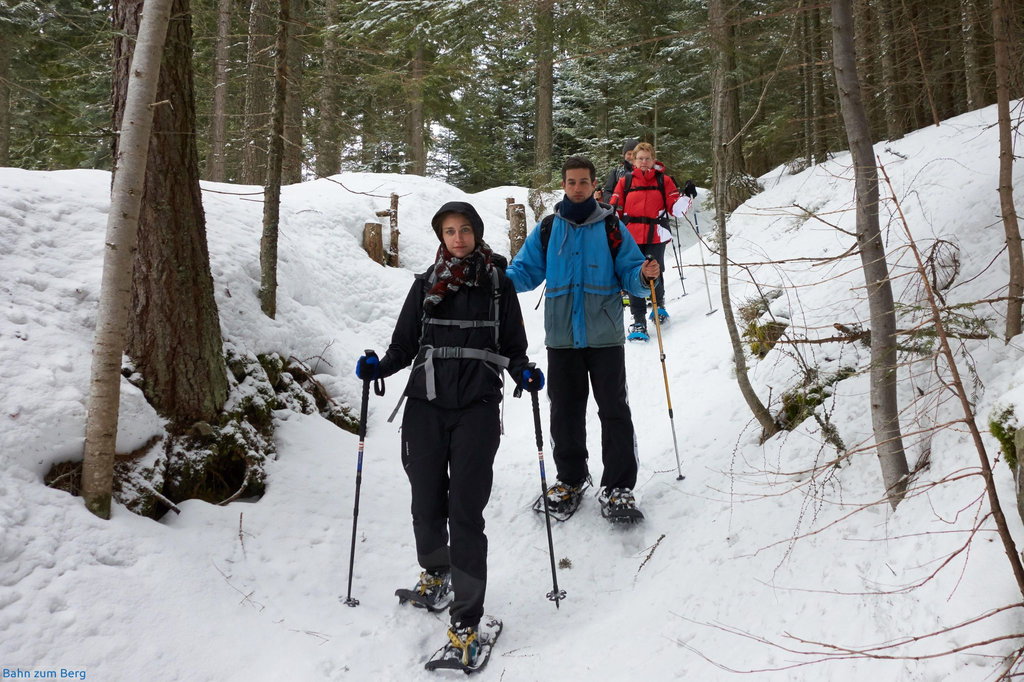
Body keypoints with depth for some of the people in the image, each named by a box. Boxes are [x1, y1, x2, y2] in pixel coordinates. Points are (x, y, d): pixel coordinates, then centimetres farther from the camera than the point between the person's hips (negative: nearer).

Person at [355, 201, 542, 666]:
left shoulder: (499, 285, 7)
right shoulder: (426, 285, 10)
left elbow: (512, 347, 9)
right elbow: (404, 345, 10)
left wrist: (525, 374, -11)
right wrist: (378, 367, -9)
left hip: (478, 409, -2)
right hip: (426, 406, 2)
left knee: (466, 511, -7)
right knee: (427, 503, 9)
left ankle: (467, 620, 1)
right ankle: (434, 573, 40)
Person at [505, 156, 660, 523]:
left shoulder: (611, 227, 3)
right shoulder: (547, 229, 9)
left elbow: (630, 274, 1)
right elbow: (526, 271, 9)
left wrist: (644, 276, -21)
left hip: (605, 336, -2)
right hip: (561, 337, 2)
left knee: (614, 411, -1)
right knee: (565, 411, 10)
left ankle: (618, 487, 8)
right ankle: (571, 478, 26)